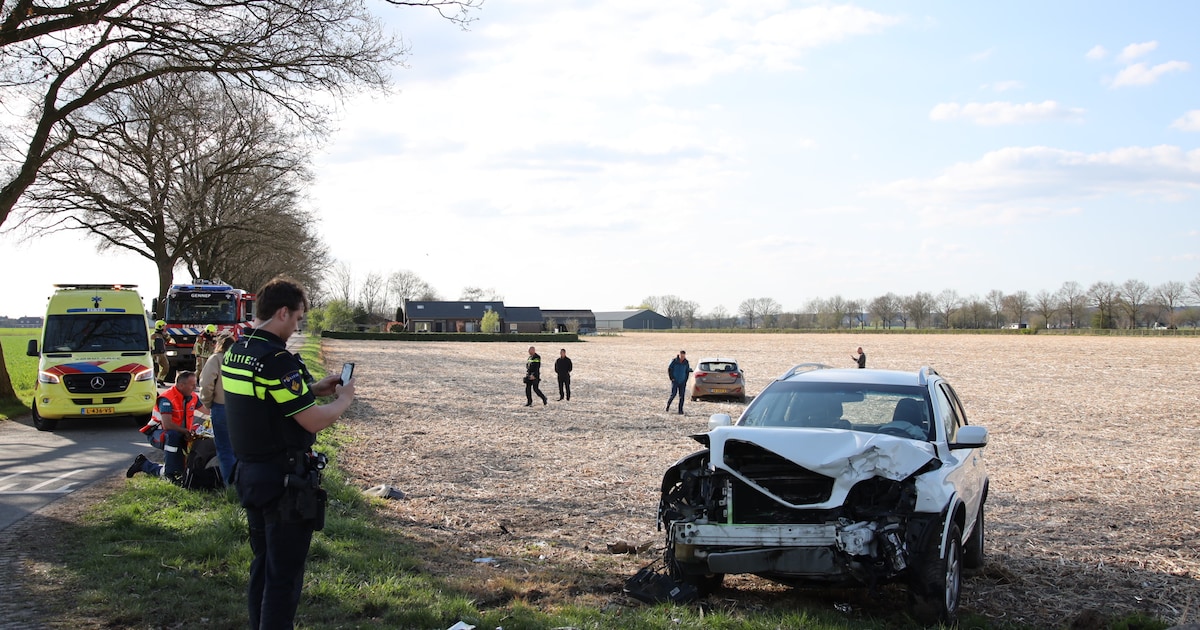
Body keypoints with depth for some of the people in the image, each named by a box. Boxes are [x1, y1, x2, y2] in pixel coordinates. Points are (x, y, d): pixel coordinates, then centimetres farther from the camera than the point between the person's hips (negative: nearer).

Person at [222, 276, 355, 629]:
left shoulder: (234, 353, 5)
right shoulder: (277, 359, -23)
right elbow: (314, 421, -21)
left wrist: (313, 389, 13)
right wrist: (343, 399, -3)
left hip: (249, 474, 9)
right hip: (284, 481, -9)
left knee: (263, 563, 20)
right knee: (284, 573, 0)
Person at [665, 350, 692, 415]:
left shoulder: (686, 362, 2)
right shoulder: (674, 361, -7)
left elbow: (687, 371, 12)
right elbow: (669, 369, 0)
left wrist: (685, 380, 5)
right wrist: (672, 378, -5)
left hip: (682, 382, 3)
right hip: (675, 381, -3)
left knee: (682, 396, -2)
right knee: (673, 394, -10)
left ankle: (680, 410, 3)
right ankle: (668, 404, 18)